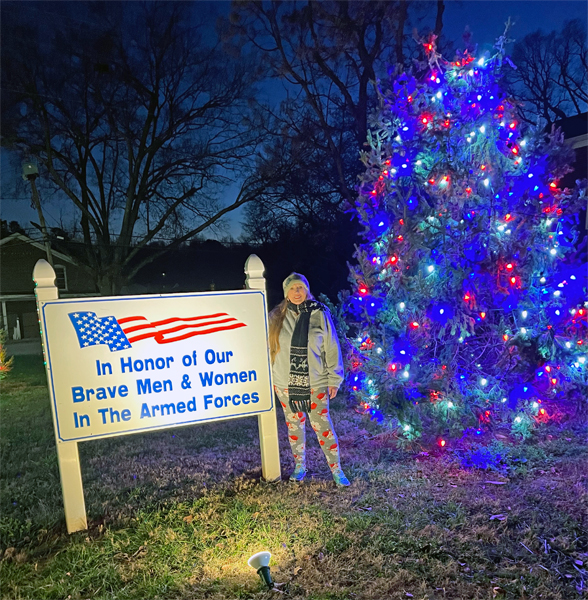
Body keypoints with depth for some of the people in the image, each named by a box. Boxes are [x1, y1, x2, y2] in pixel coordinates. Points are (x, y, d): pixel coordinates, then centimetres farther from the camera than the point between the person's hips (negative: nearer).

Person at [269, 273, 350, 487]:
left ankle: (336, 470, 20)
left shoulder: (320, 314, -5)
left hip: (315, 384, -2)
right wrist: (271, 379, 7)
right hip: (286, 385, 2)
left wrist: (334, 380, -3)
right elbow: (270, 349, 8)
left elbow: (332, 349, -2)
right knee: (294, 426, 14)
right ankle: (300, 466, 34)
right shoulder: (277, 317, -1)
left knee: (323, 426, 3)